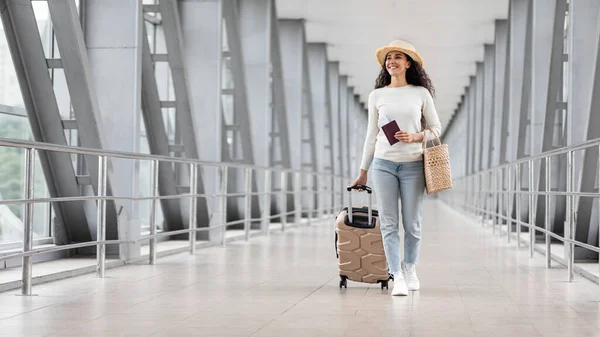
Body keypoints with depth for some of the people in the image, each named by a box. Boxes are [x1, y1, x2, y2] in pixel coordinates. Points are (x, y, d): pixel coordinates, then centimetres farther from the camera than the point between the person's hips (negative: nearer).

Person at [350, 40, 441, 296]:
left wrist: (415, 136, -12)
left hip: (412, 165, -1)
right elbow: (371, 135, 12)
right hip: (384, 164, 1)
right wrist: (363, 172, 13)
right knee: (388, 223, -3)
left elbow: (436, 129, 8)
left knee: (412, 223, 4)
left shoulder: (421, 93, 4)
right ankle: (397, 277, -1)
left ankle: (410, 268, 25)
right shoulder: (377, 96, 8)